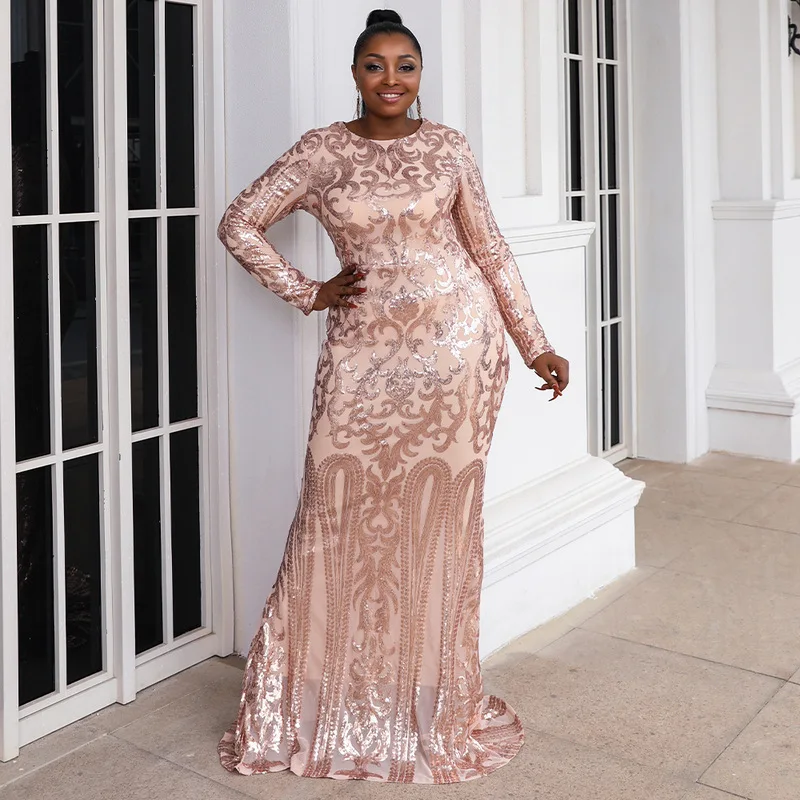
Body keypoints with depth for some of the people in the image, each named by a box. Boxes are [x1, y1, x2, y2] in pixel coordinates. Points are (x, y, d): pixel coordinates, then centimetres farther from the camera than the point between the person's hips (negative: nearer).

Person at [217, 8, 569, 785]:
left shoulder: (447, 146, 6)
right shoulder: (321, 150, 3)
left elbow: (489, 249, 8)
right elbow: (239, 223, 6)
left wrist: (537, 346, 7)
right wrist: (307, 293, 1)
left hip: (457, 342, 1)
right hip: (364, 349, 0)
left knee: (442, 515, 5)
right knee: (344, 512, 0)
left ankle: (436, 699, 20)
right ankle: (330, 701, 15)